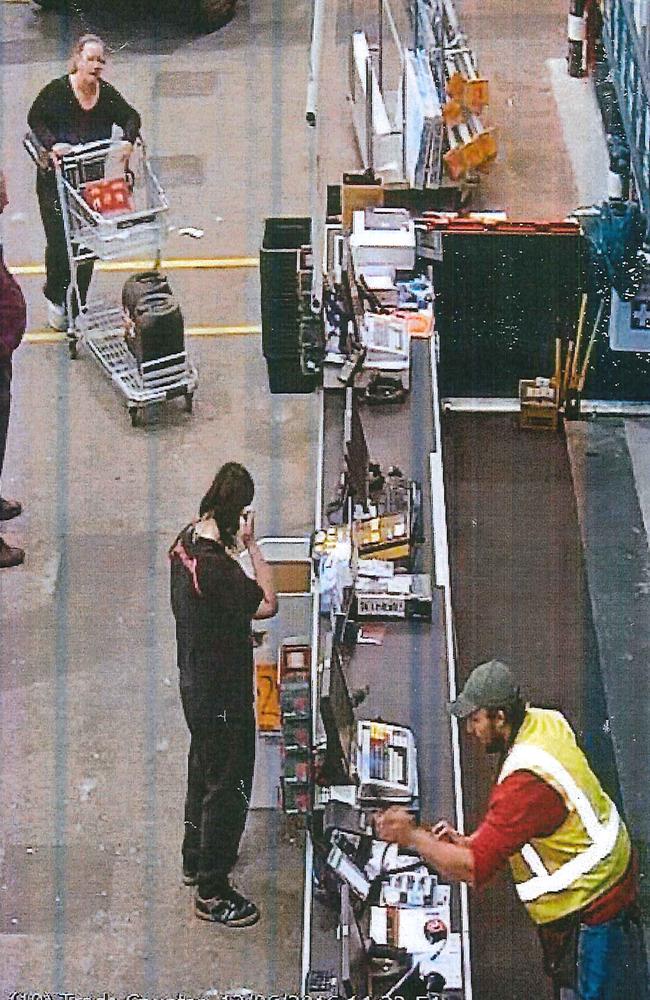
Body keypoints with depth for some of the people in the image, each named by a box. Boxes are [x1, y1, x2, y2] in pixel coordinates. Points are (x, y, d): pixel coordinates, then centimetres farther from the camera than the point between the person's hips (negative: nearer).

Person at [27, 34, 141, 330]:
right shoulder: (57, 90, -13)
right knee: (58, 242, -1)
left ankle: (79, 307, 21)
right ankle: (54, 298, 25)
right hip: (56, 180, -3)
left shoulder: (107, 94, -3)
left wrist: (128, 140, -13)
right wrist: (52, 144, -22)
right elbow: (35, 119, -5)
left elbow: (131, 117, 7)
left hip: (93, 179, 4)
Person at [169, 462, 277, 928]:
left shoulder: (186, 541, -4)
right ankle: (212, 892, 18)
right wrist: (251, 543, -22)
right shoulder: (218, 569, -33)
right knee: (228, 788, 5)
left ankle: (196, 860, 45)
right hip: (224, 697, -9)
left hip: (195, 684, 9)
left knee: (203, 772, 26)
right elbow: (269, 604, -22)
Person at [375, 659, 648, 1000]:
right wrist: (468, 841, 2)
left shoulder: (527, 782, -32)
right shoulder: (545, 722, -4)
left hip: (593, 905, -10)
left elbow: (473, 869, -27)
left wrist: (411, 837, -17)